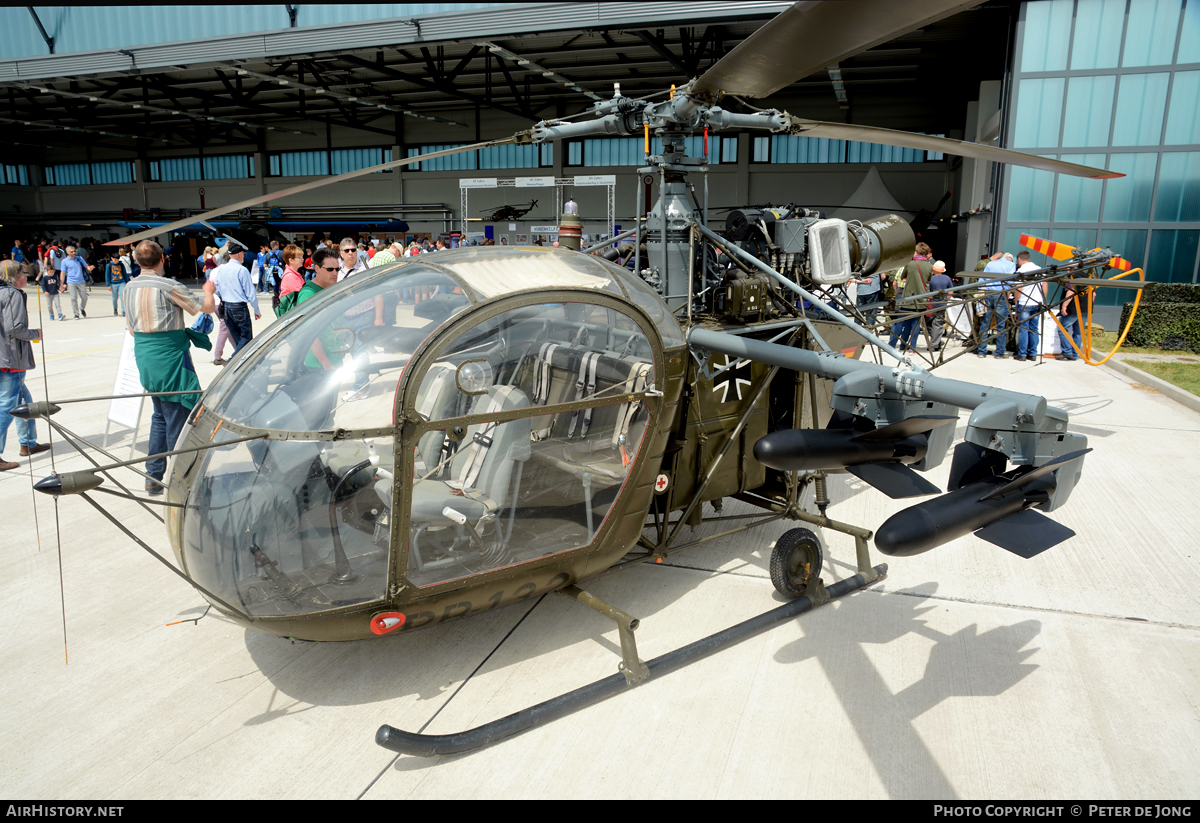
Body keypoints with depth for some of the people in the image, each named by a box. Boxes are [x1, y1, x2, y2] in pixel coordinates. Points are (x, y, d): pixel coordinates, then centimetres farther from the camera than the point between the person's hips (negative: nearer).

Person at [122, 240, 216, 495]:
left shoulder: (129, 288, 8)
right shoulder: (168, 286, -15)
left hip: (144, 358, 7)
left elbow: (131, 329, 15)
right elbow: (208, 307, -7)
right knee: (177, 419, 0)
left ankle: (153, 478, 22)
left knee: (160, 416, 19)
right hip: (170, 359, -7)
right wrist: (209, 291, 14)